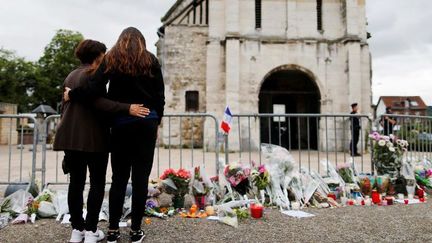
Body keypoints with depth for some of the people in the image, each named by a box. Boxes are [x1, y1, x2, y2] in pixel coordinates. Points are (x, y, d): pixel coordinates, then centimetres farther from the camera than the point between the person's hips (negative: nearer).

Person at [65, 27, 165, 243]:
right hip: (146, 122, 0)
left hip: (121, 123, 1)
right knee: (140, 176, 3)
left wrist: (71, 94, 9)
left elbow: (95, 90, -7)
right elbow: (159, 95, 4)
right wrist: (157, 122, 12)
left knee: (119, 177, 9)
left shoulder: (111, 59, 6)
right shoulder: (150, 60, 8)